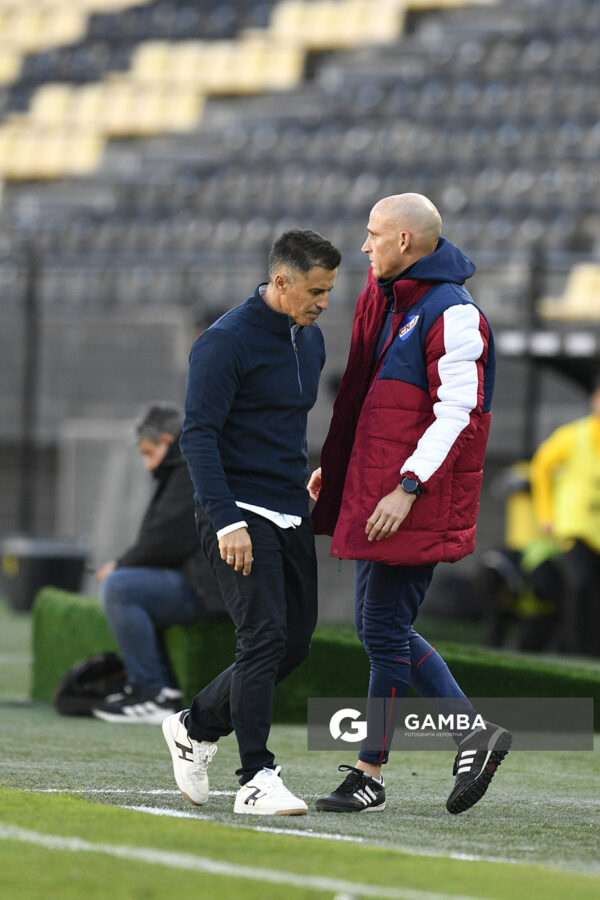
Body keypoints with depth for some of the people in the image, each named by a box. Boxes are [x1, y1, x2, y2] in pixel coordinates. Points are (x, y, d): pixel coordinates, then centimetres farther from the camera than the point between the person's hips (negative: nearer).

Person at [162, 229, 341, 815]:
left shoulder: (310, 340, 13)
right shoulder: (227, 342, -13)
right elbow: (198, 436, -16)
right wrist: (227, 522, -23)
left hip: (291, 515, 8)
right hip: (238, 513, -8)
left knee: (294, 643, 6)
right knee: (264, 637, -16)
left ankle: (196, 726, 25)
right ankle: (256, 780, -12)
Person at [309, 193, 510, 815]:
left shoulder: (452, 313, -14)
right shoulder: (384, 300, 15)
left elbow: (458, 411, -20)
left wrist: (408, 486, -24)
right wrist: (333, 466, 22)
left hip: (416, 503, -10)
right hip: (372, 491, 10)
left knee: (384, 630, -6)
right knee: (378, 627, 11)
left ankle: (370, 775, 1)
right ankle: (475, 733, 15)